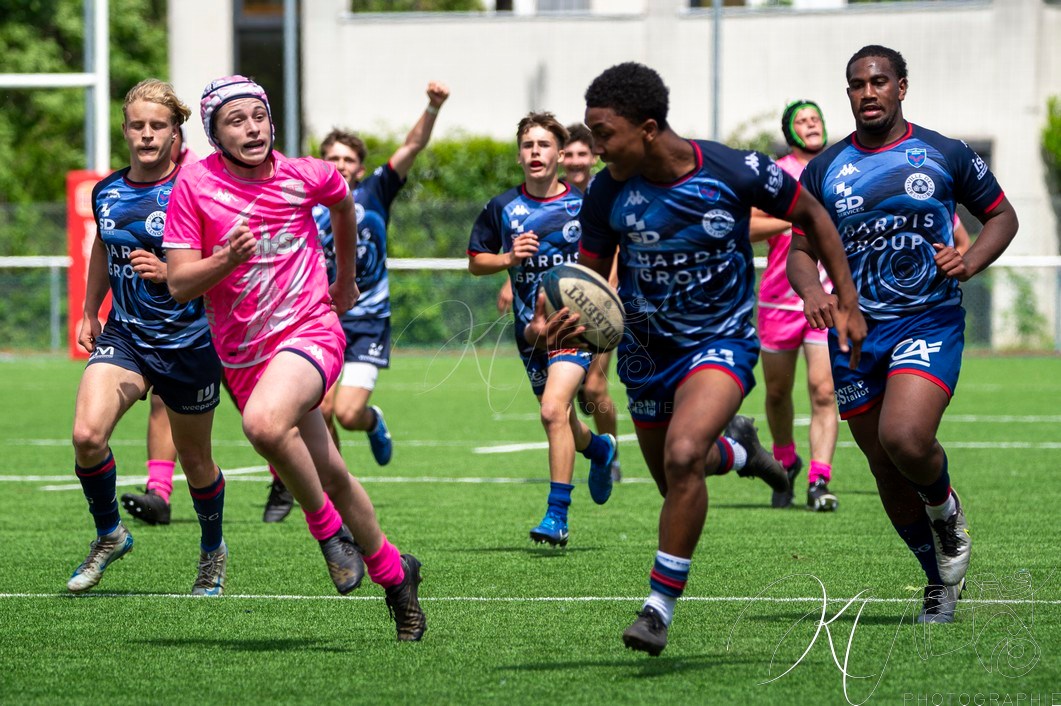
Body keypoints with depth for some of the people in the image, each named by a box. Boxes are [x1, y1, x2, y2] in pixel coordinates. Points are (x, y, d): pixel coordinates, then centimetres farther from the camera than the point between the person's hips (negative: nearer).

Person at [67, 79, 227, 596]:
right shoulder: (106, 193, 3)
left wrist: (169, 273, -26)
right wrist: (90, 312, 23)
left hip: (188, 340, -3)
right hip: (124, 335, 3)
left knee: (195, 461, 11)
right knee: (87, 434, -20)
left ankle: (213, 552, 39)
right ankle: (109, 535, 4)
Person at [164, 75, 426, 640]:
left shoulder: (305, 176, -4)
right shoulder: (195, 186, -6)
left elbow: (344, 202, 22)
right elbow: (178, 285, -7)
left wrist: (346, 277, 30)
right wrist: (226, 259, -25)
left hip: (310, 331, -3)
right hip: (241, 354, 3)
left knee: (264, 422, -34)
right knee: (329, 475, 10)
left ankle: (328, 527, -12)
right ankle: (393, 573, 30)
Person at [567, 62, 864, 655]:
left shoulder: (735, 172, -21)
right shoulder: (608, 193, -13)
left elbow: (811, 214, -3)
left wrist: (848, 303, -3)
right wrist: (563, 320, -25)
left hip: (721, 341, -4)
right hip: (647, 350, 4)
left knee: (682, 456, -28)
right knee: (676, 477, 17)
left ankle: (661, 605, -17)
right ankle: (736, 449, 54)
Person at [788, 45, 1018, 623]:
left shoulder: (946, 156, 1)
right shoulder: (824, 170, 6)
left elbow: (1002, 216, 12)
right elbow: (801, 248, 10)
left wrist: (970, 262, -7)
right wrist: (811, 291, -12)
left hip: (929, 322, -3)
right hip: (855, 332, 3)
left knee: (905, 439, -26)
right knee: (886, 471, 6)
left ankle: (945, 508, 7)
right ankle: (941, 581, 24)